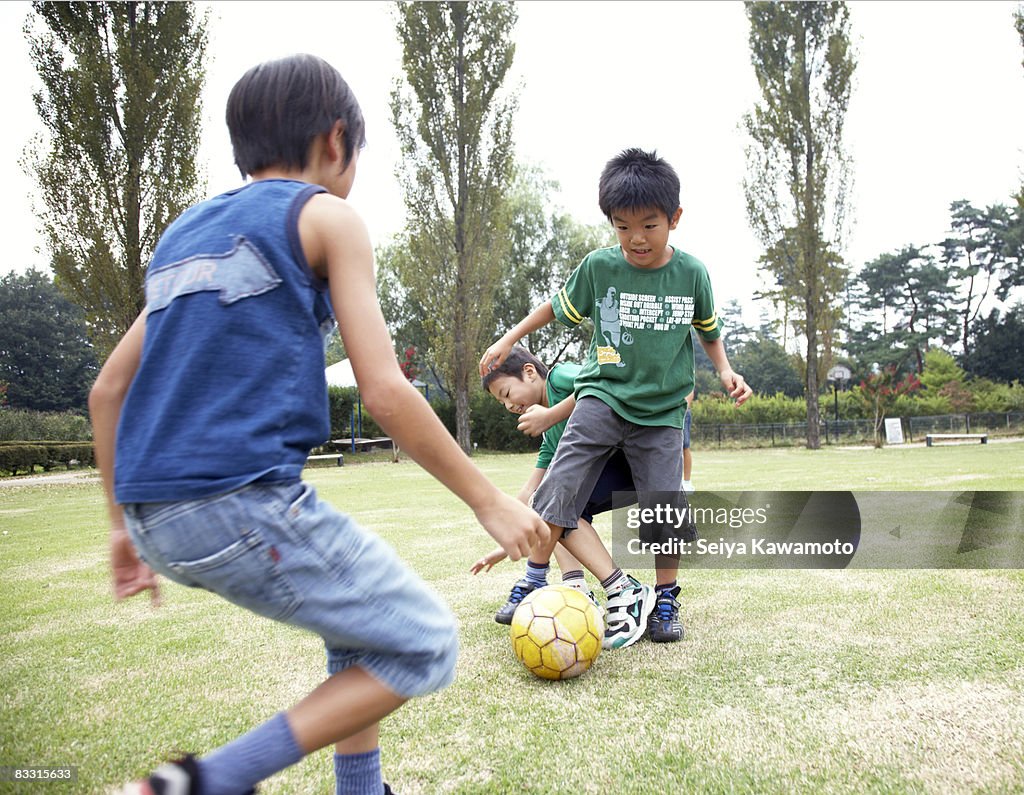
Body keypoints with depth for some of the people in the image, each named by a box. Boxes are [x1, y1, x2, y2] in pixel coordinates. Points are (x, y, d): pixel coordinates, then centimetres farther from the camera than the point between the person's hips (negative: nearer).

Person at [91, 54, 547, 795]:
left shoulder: (185, 232, 20)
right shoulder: (327, 216, 0)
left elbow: (108, 389, 19)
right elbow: (385, 391, -9)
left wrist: (127, 525, 25)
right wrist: (489, 499, 0)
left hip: (157, 515, 9)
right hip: (245, 501, -8)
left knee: (367, 612, 24)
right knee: (424, 646, 5)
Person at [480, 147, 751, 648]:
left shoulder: (692, 273, -2)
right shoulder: (598, 267, -5)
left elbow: (709, 330, 17)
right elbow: (559, 307, 13)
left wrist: (726, 371, 4)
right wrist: (509, 339, 14)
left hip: (662, 411, 1)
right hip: (602, 397, -1)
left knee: (665, 507, -3)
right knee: (558, 492, -14)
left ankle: (666, 598, 21)